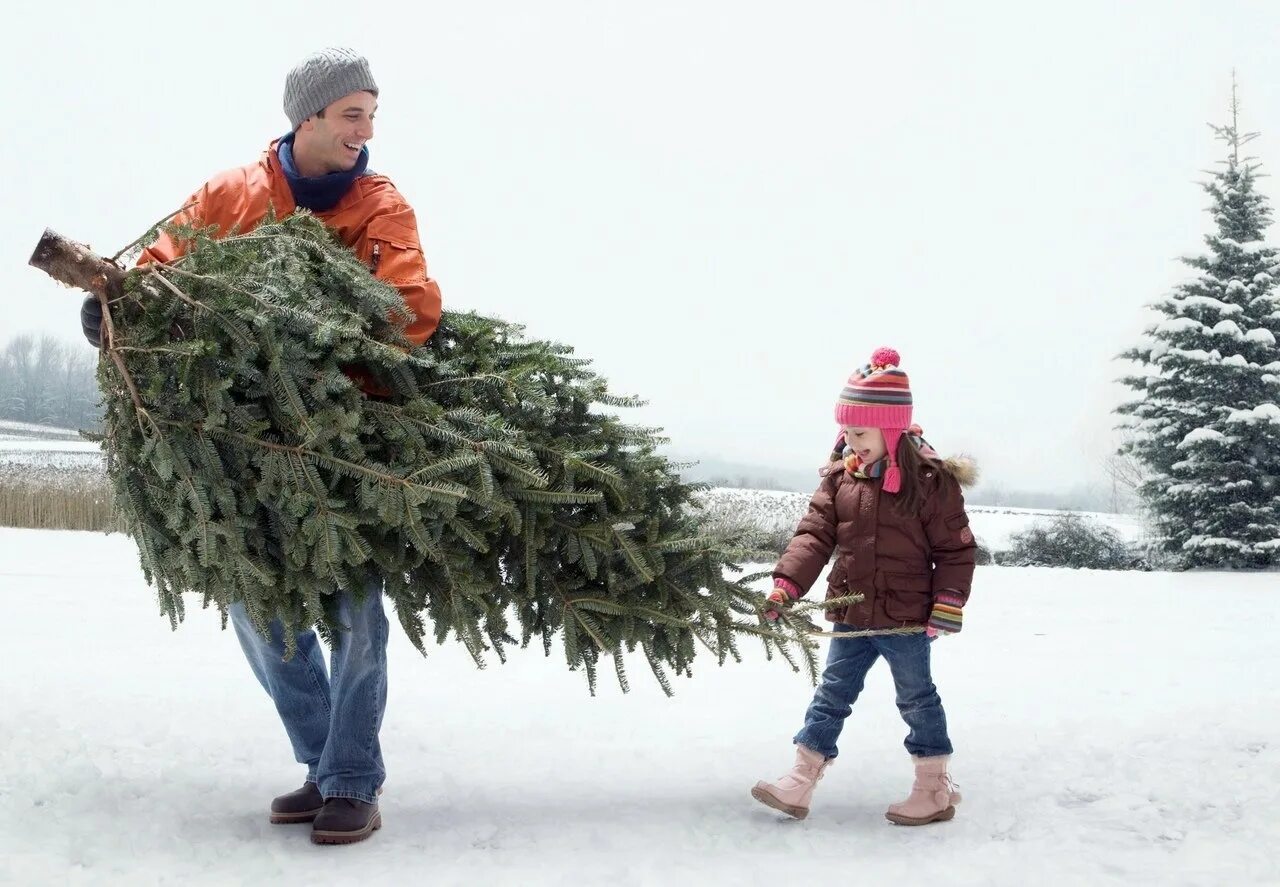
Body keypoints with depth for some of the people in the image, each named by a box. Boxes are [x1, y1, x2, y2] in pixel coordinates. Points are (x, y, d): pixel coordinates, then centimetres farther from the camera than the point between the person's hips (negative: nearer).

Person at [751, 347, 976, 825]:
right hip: (851, 618, 5)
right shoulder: (840, 478, 1)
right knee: (831, 695, 9)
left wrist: (947, 605, -15)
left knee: (916, 699, 9)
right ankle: (800, 782, 14)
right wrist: (786, 584, -14)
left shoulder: (931, 481, -13)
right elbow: (814, 535, -2)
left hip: (907, 621, -5)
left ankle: (935, 789, 22)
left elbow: (956, 548, -9)